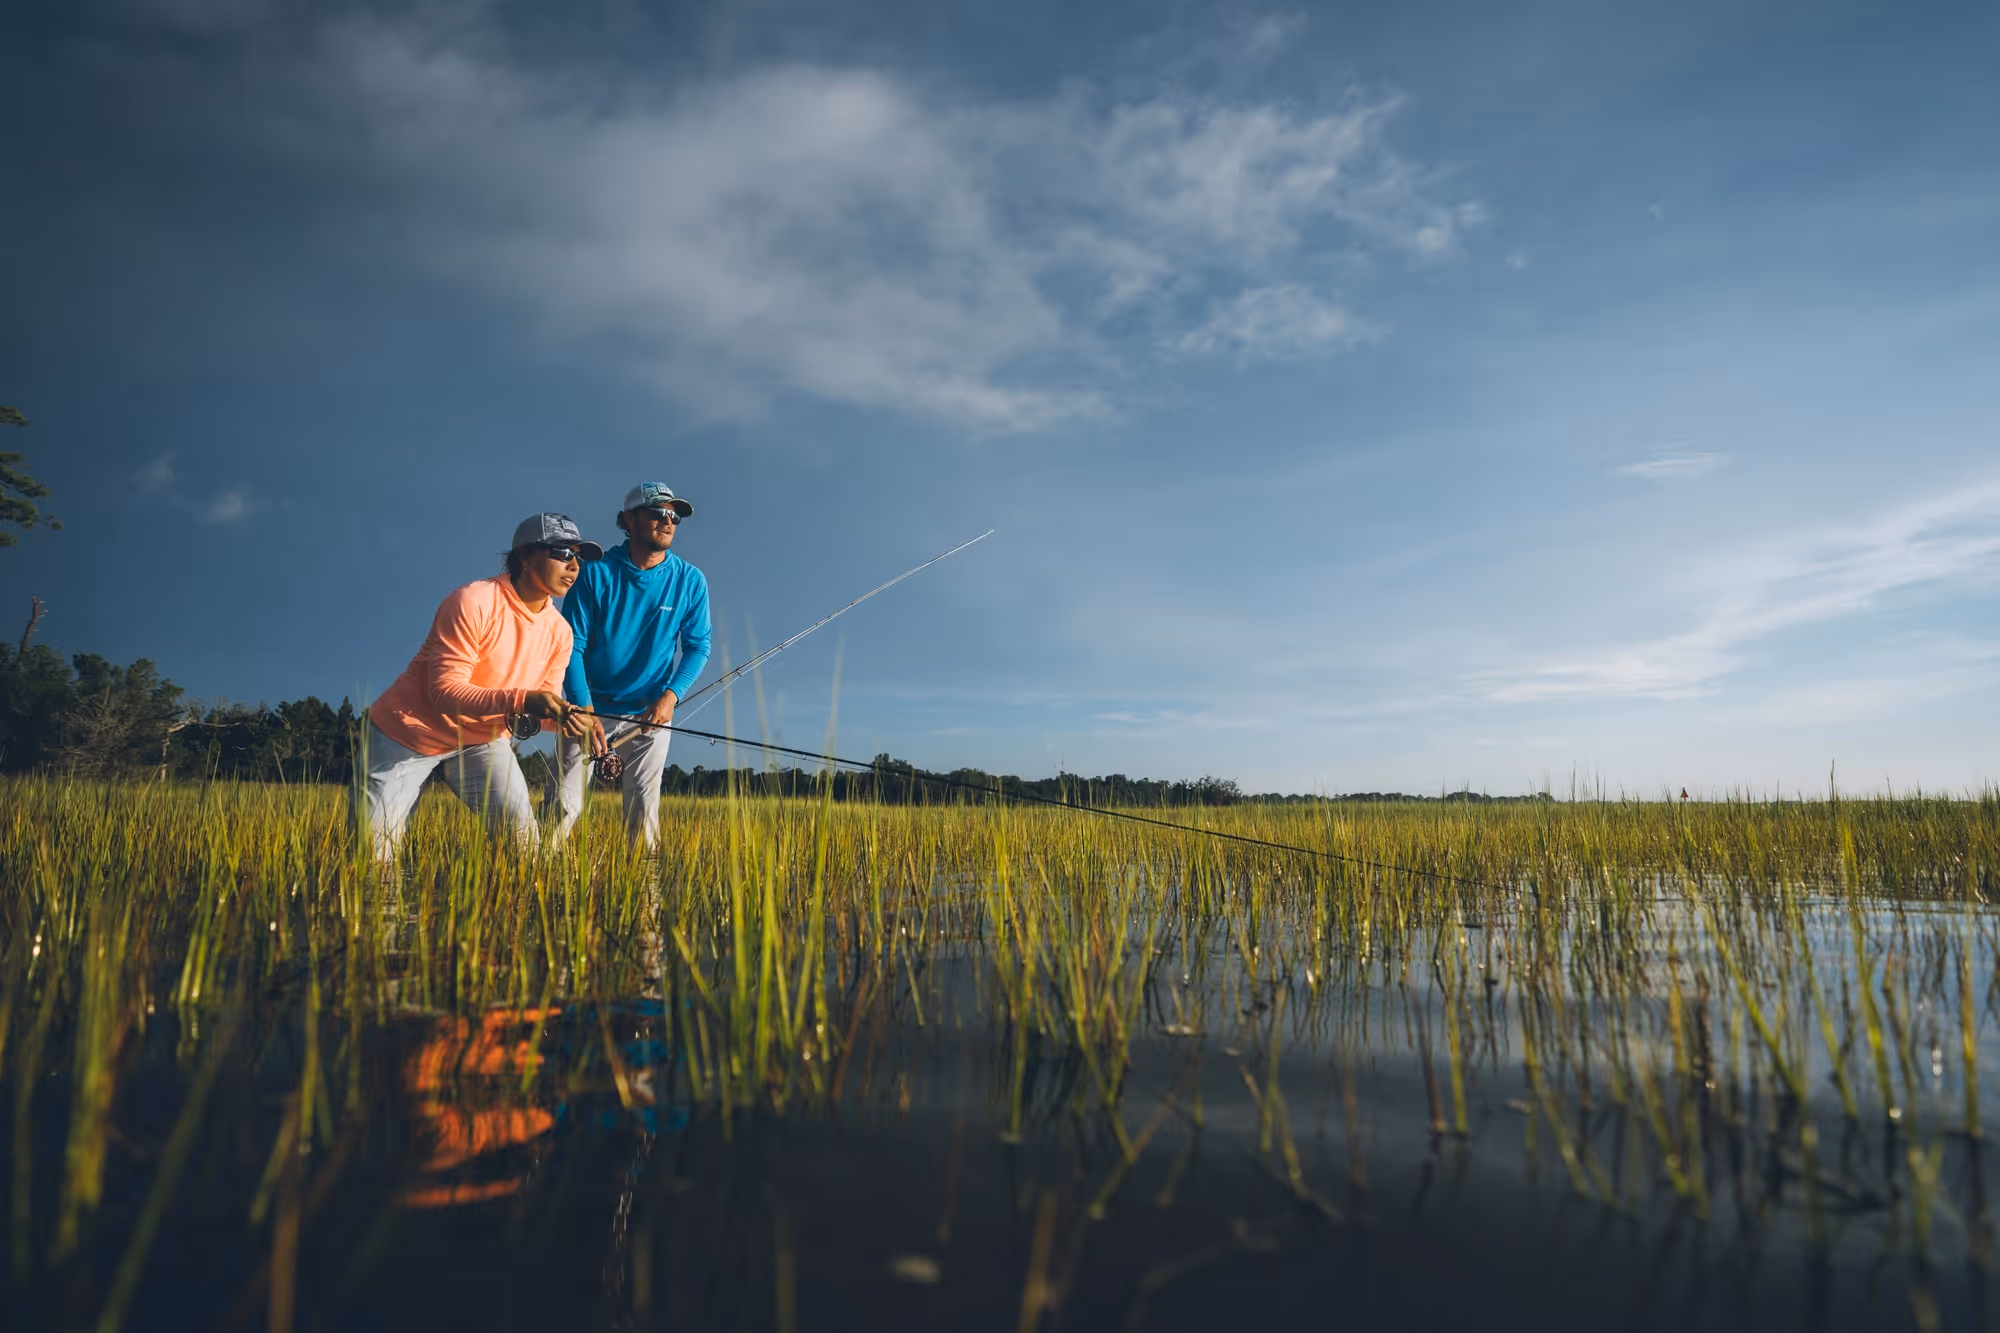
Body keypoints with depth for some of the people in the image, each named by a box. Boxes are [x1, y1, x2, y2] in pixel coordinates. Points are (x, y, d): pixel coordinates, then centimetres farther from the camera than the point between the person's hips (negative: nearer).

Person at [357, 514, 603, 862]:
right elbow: (444, 691, -30)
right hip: (408, 730, -5)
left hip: (482, 739, 5)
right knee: (373, 841, -3)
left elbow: (543, 705, -3)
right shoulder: (473, 602, -25)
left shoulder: (559, 631, -5)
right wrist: (519, 702, -42)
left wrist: (564, 718, -28)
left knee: (521, 832, -9)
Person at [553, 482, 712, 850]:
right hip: (591, 708, -1)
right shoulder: (597, 573, -9)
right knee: (565, 805, -4)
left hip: (650, 714, 1)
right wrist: (585, 710, -18)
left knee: (644, 807, 1)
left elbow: (698, 646, 1)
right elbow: (572, 645, -9)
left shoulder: (690, 581, -3)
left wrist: (670, 695, -16)